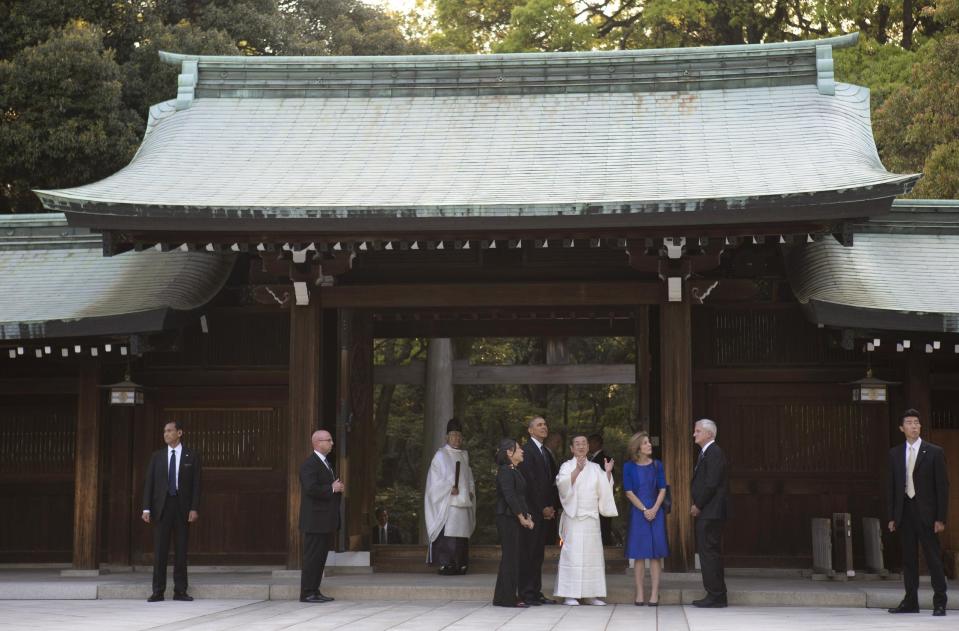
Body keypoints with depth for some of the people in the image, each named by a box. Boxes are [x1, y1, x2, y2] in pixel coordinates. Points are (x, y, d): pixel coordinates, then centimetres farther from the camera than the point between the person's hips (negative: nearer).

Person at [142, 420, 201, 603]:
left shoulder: (192, 456, 4)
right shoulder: (157, 456, 9)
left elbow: (196, 484, 0)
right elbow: (149, 483, 5)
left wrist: (194, 509, -9)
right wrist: (146, 509, -3)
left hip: (183, 507, -1)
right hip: (162, 506, 1)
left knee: (181, 550, 2)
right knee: (160, 550, -2)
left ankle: (180, 591, 7)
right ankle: (158, 591, 1)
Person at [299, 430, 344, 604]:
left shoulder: (327, 464, 19)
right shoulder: (309, 464, -12)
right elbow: (311, 489, -24)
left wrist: (340, 488, 7)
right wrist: (332, 488, -15)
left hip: (327, 520, 9)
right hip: (315, 519, -9)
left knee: (321, 556, 10)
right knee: (312, 556, -6)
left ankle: (314, 591, 14)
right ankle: (307, 593, -3)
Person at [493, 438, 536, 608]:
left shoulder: (514, 471, 18)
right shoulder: (505, 471, -12)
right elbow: (509, 496, -18)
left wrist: (527, 516, 11)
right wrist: (521, 517, -13)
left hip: (515, 519, 9)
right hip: (507, 518, -9)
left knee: (513, 557, 9)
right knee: (510, 556, -7)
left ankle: (503, 597, 13)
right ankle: (508, 598, -4)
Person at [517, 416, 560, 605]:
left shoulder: (546, 452, 18)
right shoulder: (526, 451, -10)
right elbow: (530, 482, -14)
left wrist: (552, 506, 7)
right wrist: (543, 508, -12)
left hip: (544, 510, 8)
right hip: (532, 509, -8)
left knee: (538, 553, 9)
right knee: (528, 552, -5)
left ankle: (536, 593, 13)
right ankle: (527, 594, -3)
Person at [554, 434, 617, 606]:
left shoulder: (595, 468, 16)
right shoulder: (567, 466, 3)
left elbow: (604, 489, 11)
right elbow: (562, 483, -14)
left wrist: (608, 472, -3)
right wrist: (577, 469, -24)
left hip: (592, 517, 5)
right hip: (573, 516, -5)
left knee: (592, 554, 3)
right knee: (573, 553, -9)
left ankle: (591, 594, 8)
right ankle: (569, 595, -8)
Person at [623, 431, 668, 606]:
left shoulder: (657, 465, 6)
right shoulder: (629, 467, 1)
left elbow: (662, 490, 4)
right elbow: (629, 492, -2)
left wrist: (654, 509, -9)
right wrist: (644, 510, -10)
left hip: (656, 512, 1)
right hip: (637, 513, -1)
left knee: (655, 553, -1)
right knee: (639, 554, 0)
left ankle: (654, 593, 1)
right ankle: (639, 593, 4)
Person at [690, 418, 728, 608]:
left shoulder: (714, 452, -13)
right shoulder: (704, 453, 19)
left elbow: (711, 484, -19)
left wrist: (698, 506, -12)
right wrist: (696, 505, 10)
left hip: (710, 513, -10)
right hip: (705, 513, 10)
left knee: (710, 553, -9)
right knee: (709, 553, 12)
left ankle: (715, 596, -7)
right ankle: (716, 595, 16)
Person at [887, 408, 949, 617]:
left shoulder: (934, 452, 0)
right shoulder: (895, 454, 10)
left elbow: (943, 486, -2)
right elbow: (891, 487, 11)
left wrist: (941, 518, -8)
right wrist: (892, 517, 5)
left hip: (926, 513, -3)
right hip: (904, 512, 3)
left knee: (933, 558, -3)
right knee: (909, 559, 7)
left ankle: (939, 603, 1)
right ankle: (910, 601, 13)